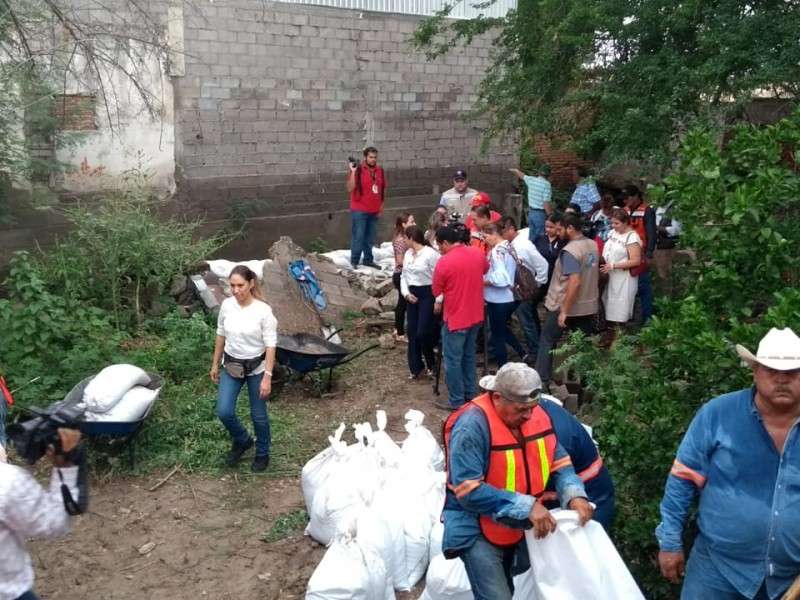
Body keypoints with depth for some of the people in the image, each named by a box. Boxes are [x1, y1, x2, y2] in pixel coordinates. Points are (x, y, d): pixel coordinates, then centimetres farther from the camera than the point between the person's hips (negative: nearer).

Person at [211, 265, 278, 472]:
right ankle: (242, 441, 27)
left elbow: (270, 345, -16)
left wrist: (267, 377, -17)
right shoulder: (226, 305, -7)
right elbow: (221, 335, 7)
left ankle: (262, 454, 33)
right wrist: (215, 364, 11)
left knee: (258, 415, 9)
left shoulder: (263, 311, -20)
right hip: (231, 365, 4)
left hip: (256, 367, -4)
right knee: (224, 412, -3)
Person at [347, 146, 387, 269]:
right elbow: (350, 189, -14)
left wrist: (381, 207, 13)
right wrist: (353, 172, -20)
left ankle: (368, 260, 20)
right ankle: (354, 261, 3)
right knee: (358, 237, -4)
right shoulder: (358, 170, -8)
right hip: (359, 210, -5)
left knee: (370, 237, 10)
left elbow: (383, 190, 16)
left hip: (374, 211, 5)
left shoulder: (380, 171, 8)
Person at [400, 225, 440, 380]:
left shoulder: (430, 254, -15)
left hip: (427, 294, -7)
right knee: (412, 332, 8)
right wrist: (406, 293, -2)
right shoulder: (408, 254, 9)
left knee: (422, 332, -9)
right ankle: (415, 367, 21)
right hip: (413, 295, 7)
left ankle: (431, 363, 16)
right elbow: (404, 276, 15)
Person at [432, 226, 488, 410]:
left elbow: (436, 291, -7)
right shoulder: (478, 254, -1)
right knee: (469, 355, 20)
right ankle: (470, 393, 30)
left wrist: (440, 302, 14)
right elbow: (485, 271, 21)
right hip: (475, 315, 7)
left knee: (453, 360, 4)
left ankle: (456, 401, 10)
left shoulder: (444, 261, -19)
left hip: (455, 318, -7)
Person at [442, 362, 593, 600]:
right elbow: (469, 492, -29)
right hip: (477, 529, -6)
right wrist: (527, 507, -31)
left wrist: (574, 495, -19)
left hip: (522, 525, 7)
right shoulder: (472, 426, -27)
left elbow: (559, 463, 2)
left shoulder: (537, 417, -6)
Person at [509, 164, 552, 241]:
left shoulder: (531, 180, 3)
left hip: (531, 212, 7)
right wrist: (549, 217, -13)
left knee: (532, 237, 14)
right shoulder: (546, 184, -15)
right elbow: (546, 203, -20)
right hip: (541, 214, -7)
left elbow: (522, 175, 26)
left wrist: (514, 170, 47)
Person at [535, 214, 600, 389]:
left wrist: (564, 311, -25)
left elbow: (574, 283, -29)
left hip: (564, 306, -7)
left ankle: (541, 381, 8)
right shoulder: (593, 245, 4)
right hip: (588, 305, 7)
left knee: (547, 341, 6)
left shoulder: (570, 251, -22)